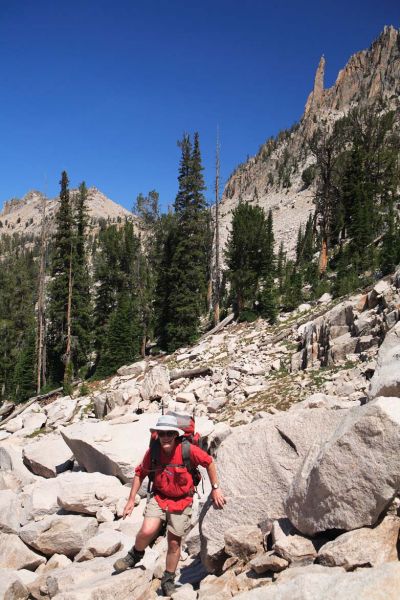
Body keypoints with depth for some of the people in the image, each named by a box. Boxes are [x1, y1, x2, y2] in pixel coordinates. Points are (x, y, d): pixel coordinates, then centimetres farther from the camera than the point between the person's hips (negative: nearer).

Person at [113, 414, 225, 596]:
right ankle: (135, 555, 15)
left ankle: (168, 580, 35)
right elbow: (140, 473, 1)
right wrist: (131, 500, 1)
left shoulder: (188, 450, -24)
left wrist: (215, 488, -5)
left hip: (181, 501, -1)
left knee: (174, 542, 10)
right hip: (159, 497, 1)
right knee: (147, 531, -20)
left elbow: (209, 462, -8)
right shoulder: (152, 452, -15)